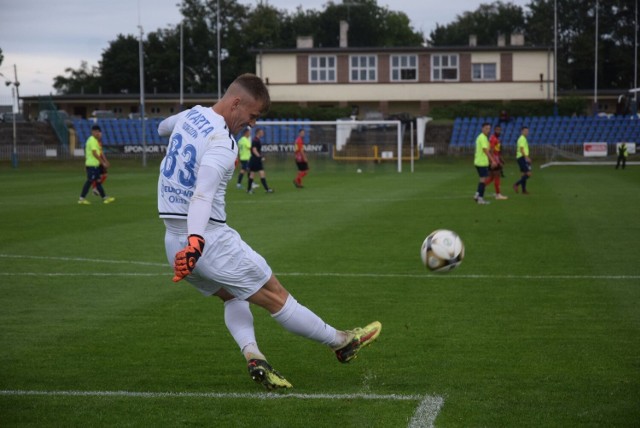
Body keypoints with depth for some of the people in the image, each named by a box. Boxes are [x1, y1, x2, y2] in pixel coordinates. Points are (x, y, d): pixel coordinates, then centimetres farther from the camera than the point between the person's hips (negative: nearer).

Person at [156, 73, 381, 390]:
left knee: (233, 296, 23)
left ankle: (253, 357, 2)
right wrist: (195, 242, -47)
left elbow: (162, 128, 32)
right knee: (275, 296, 4)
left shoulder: (191, 115, 7)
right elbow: (202, 194, -35)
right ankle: (341, 343, 18)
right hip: (209, 240, -9)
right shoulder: (222, 144, -20)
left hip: (173, 241, 9)